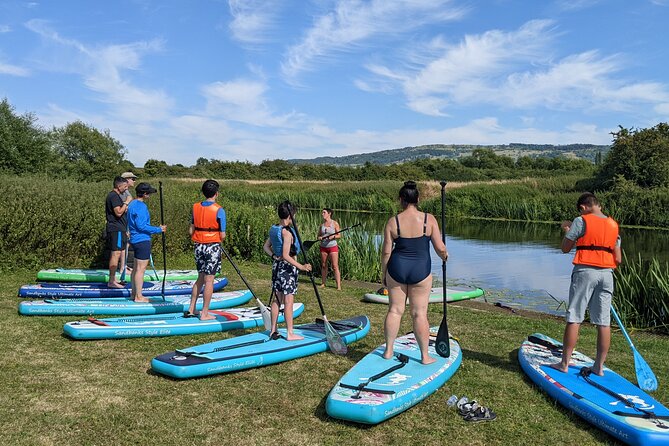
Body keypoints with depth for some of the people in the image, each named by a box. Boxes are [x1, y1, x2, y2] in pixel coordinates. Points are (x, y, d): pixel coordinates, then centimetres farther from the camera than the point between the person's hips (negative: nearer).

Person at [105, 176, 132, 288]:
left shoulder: (115, 196, 20)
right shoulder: (113, 196, -14)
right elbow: (118, 212, -22)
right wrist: (126, 203, -14)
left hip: (118, 229, 11)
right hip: (116, 229, -11)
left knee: (115, 254, 13)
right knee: (116, 254, -11)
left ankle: (113, 279, 20)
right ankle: (111, 281, -10)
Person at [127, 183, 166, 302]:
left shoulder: (132, 204, 13)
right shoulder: (141, 206, -18)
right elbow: (141, 226, -22)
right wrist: (158, 229, -16)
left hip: (135, 239, 10)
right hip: (142, 240, -10)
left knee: (136, 268, 17)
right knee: (141, 269, -4)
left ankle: (134, 294, 26)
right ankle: (139, 297, 2)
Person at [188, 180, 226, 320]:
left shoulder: (195, 207, 2)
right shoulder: (219, 210, -12)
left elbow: (191, 231, 4)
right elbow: (222, 235, -11)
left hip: (198, 247, 5)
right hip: (213, 247, -5)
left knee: (200, 278, 18)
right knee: (209, 280, 1)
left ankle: (191, 309, 23)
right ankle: (205, 313, 7)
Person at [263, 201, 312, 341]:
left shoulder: (274, 229, 5)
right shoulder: (287, 232, -20)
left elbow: (266, 247, 13)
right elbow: (286, 255, -24)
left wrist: (274, 256, 2)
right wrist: (301, 267, -24)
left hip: (277, 266, 8)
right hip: (287, 267, -8)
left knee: (277, 299, 16)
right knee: (288, 301, -2)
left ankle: (273, 330, 23)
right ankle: (290, 333, 5)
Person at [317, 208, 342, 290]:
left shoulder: (335, 223, -3)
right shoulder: (322, 224, 8)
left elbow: (339, 235, -1)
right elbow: (318, 235, 14)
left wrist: (333, 236, -20)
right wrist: (320, 238, -8)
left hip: (333, 247, -4)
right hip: (323, 247, 4)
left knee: (335, 266, -6)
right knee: (323, 265, 9)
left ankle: (339, 285, -6)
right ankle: (323, 283, 20)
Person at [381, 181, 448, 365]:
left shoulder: (393, 222, -7)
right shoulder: (429, 219, -8)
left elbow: (386, 252, -4)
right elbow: (440, 248, -8)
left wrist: (384, 274, 9)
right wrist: (444, 255, 14)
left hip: (397, 268, 1)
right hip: (421, 270, -1)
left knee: (395, 310, 13)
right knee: (419, 313, 8)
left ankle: (388, 351, 22)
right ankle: (425, 356, 16)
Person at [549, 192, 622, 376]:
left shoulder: (581, 221, -5)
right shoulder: (614, 225, 11)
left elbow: (565, 248, -2)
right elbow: (618, 259, 9)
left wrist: (567, 230, 13)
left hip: (584, 271, -5)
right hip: (607, 274, 5)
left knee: (574, 319, 0)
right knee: (604, 322, 7)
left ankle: (564, 363, 5)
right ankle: (599, 366, 14)